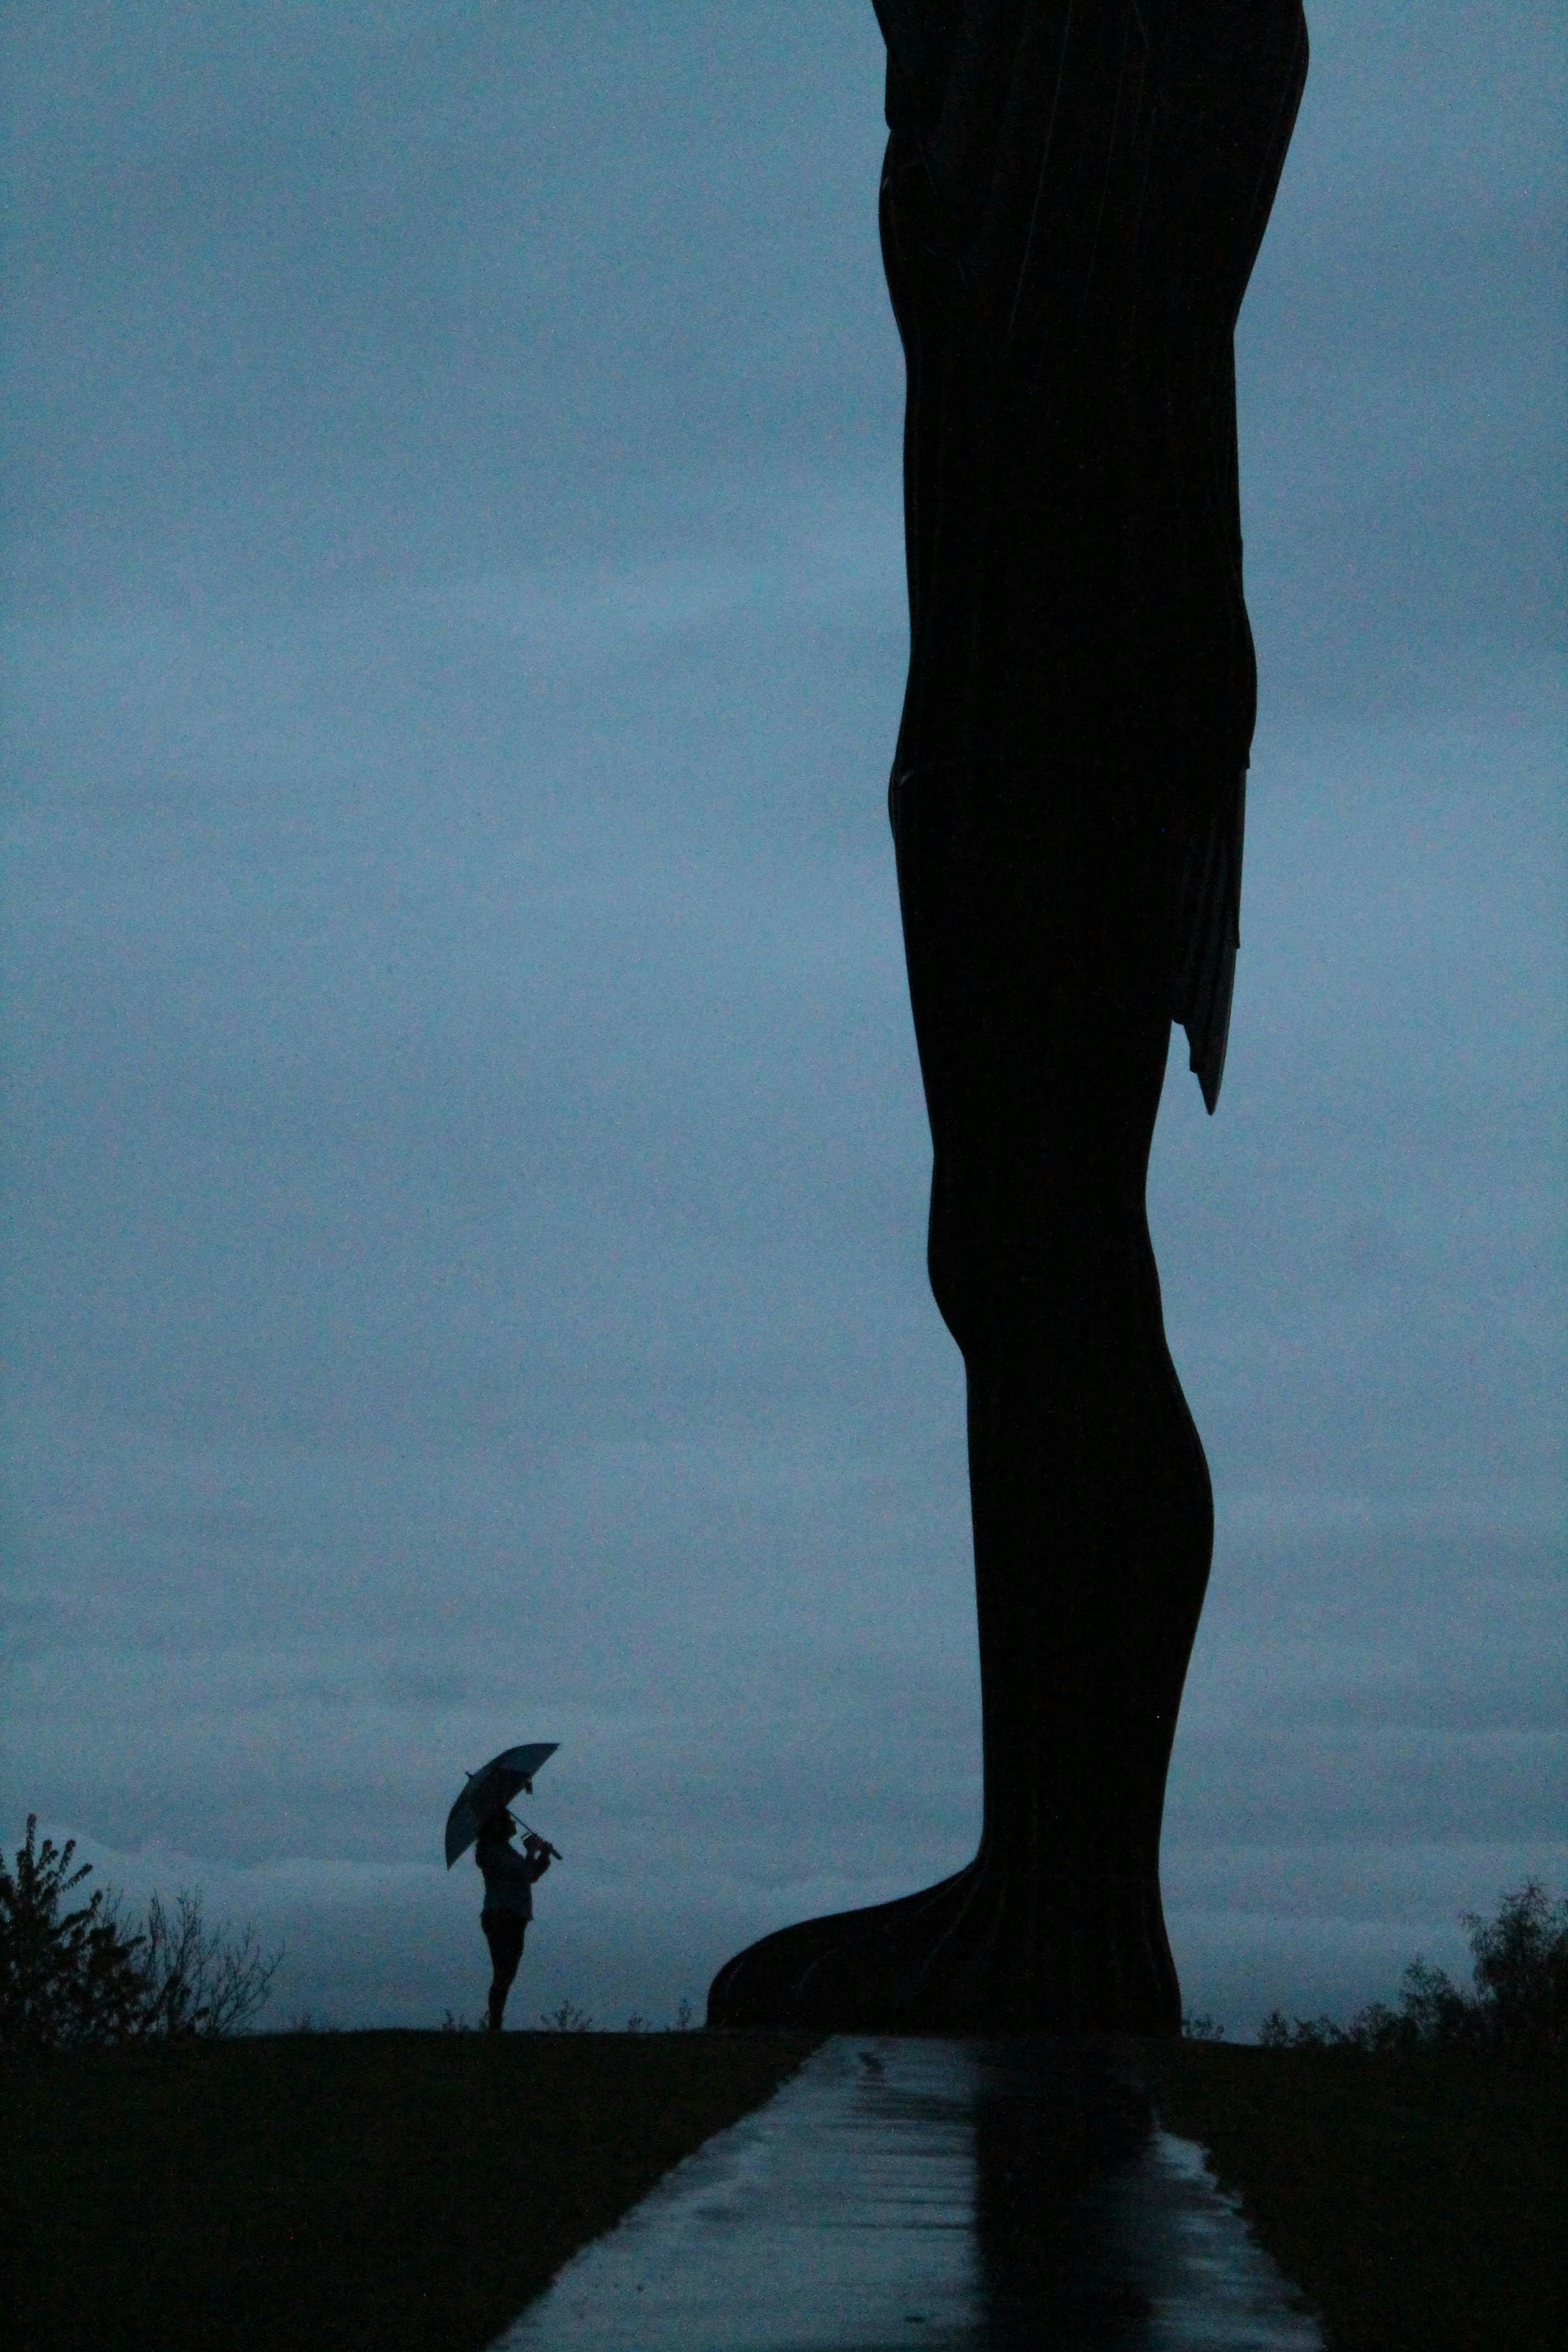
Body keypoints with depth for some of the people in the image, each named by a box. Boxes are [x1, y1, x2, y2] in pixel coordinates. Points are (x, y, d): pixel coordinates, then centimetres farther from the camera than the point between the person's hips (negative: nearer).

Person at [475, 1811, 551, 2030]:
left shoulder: (505, 1850, 20)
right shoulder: (494, 1851, -11)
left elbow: (532, 1876, 24)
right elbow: (526, 1875, -18)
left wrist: (544, 1853, 10)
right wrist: (532, 1852, -3)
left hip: (514, 1920, 10)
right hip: (501, 1919, -10)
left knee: (506, 1976, 10)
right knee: (503, 1975, -13)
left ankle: (495, 2028, 12)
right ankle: (495, 2028, -15)